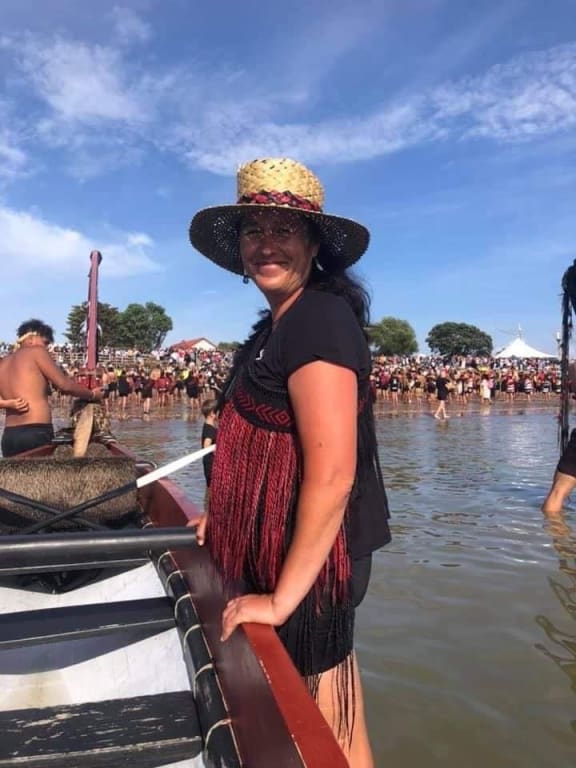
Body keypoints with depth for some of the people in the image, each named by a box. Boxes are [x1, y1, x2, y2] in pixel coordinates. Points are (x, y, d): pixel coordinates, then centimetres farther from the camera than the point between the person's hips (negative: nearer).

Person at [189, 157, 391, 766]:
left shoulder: (318, 316, -19)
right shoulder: (281, 322, 12)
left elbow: (332, 474, -25)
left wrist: (283, 597, -19)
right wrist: (228, 518, 16)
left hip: (308, 557, -9)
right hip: (275, 549, 9)